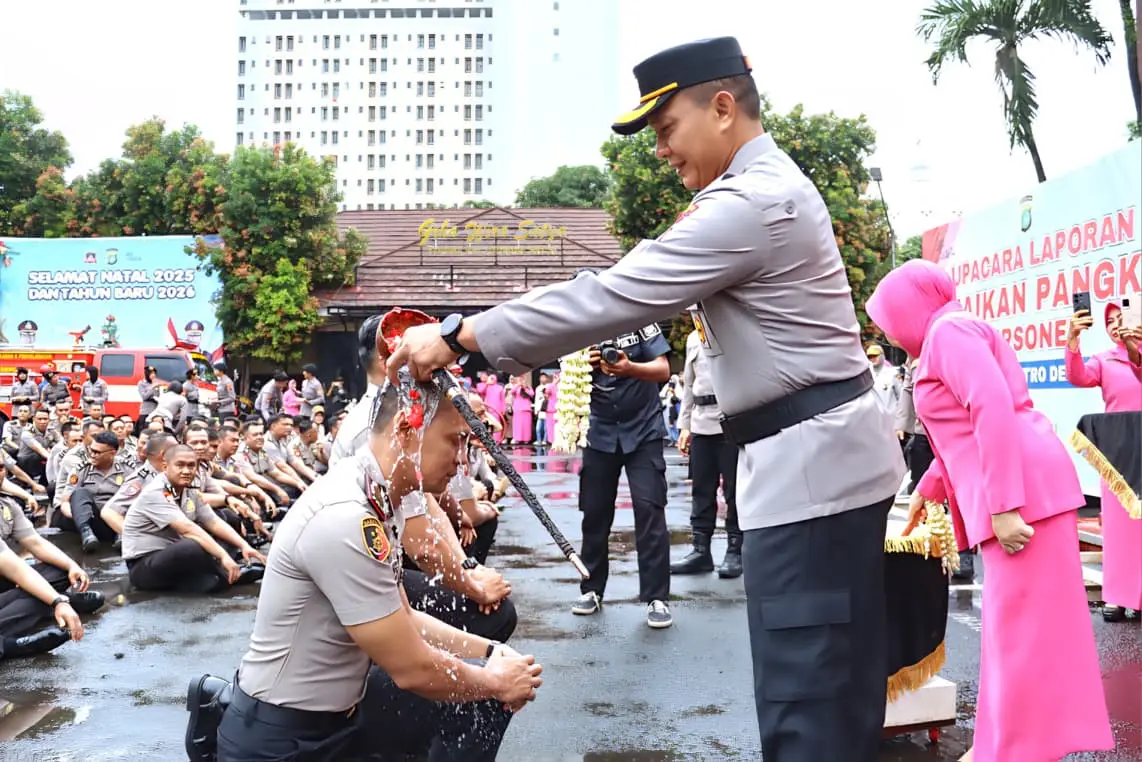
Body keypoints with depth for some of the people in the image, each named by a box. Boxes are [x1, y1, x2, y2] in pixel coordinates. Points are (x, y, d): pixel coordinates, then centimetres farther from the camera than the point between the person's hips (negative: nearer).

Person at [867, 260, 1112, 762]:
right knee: (1016, 624, 16)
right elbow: (965, 432, 32)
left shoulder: (948, 330, -8)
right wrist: (926, 491, 40)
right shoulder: (948, 337, 23)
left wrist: (1003, 506, -24)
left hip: (1022, 490, -10)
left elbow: (994, 411, -21)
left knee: (1023, 625, -4)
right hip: (1016, 492, 10)